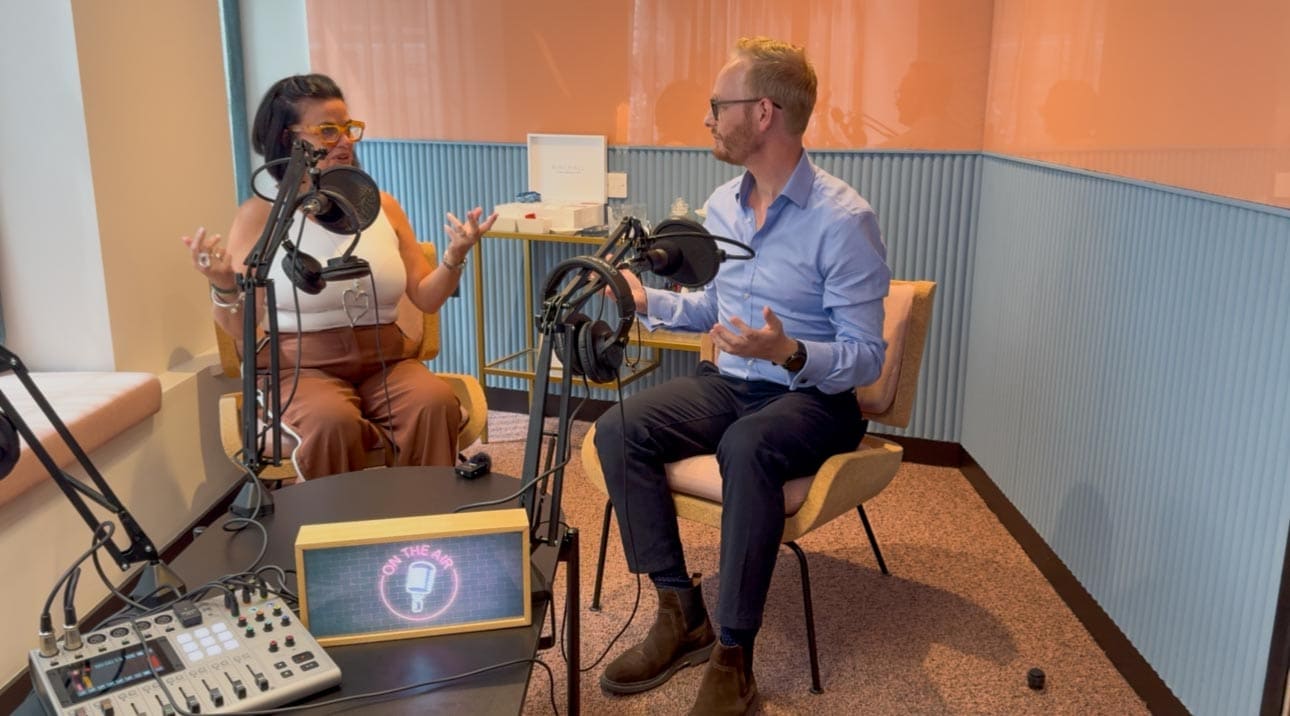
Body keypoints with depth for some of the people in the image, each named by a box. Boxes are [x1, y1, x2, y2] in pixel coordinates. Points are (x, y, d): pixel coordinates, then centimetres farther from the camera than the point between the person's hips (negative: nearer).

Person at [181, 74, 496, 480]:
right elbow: (239, 328, 0)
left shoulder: (381, 205, 10)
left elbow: (426, 299, 10)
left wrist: (454, 258, -8)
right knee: (332, 422, -35)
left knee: (436, 403, -28)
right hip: (302, 367, -3)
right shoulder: (260, 215, 0)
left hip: (386, 361, 3)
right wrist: (223, 287, -21)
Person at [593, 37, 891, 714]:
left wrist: (791, 354, -33)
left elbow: (866, 357, -15)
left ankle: (733, 658, -25)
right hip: (729, 381, 7)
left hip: (813, 397, -6)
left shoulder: (843, 219, -16)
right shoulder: (723, 203, 6)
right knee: (617, 430, -18)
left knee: (746, 447, -39)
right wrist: (649, 300, 3)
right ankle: (682, 615, -10)